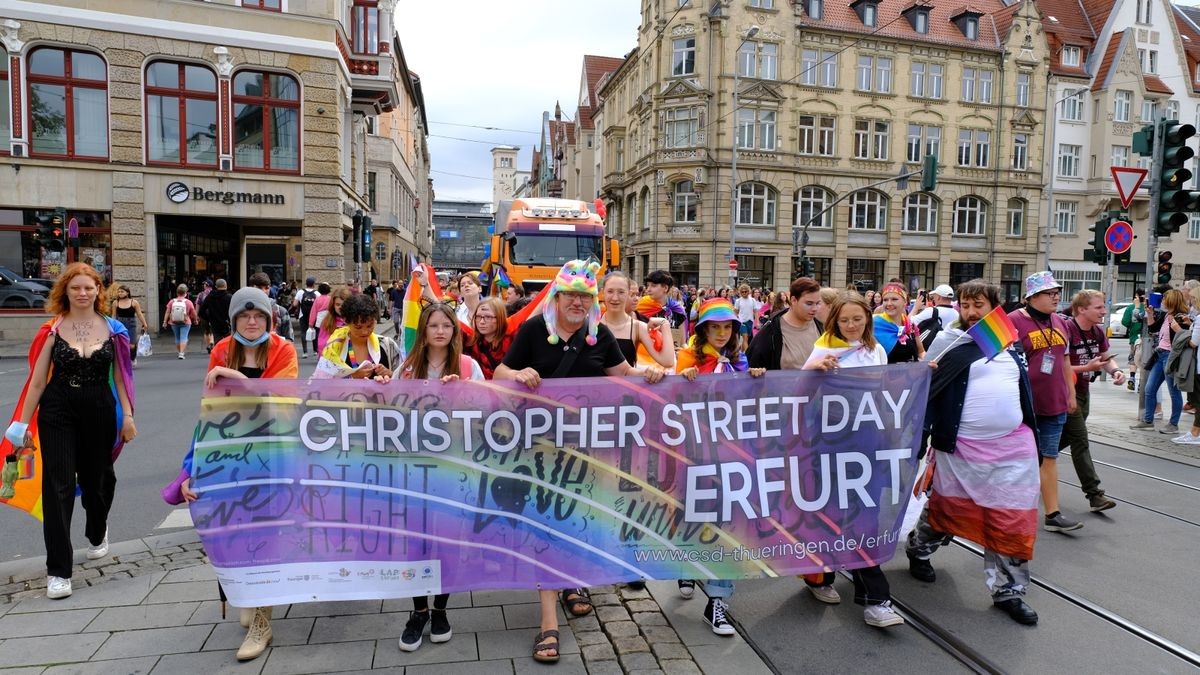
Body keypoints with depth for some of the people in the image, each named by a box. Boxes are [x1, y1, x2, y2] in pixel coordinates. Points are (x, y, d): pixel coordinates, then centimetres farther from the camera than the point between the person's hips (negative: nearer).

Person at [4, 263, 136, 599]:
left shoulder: (112, 329, 1)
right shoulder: (53, 329, -4)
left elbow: (119, 376, 5)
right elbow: (37, 380, -1)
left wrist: (127, 415, 2)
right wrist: (22, 424, -1)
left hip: (100, 411, 2)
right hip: (58, 412, -1)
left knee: (97, 478, 16)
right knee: (58, 486, -4)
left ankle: (97, 534, 46)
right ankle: (58, 570, 2)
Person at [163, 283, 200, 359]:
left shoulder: (172, 302, -3)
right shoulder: (188, 302, -8)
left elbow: (167, 312, -3)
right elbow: (194, 314, -1)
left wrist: (165, 322, 2)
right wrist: (196, 320, 16)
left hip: (174, 323, 3)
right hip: (185, 323, -3)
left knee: (177, 338, 15)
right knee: (183, 337, -4)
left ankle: (181, 352, 26)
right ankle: (182, 353, -15)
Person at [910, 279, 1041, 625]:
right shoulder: (948, 341, -6)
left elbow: (1023, 386, 20)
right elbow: (924, 385, -11)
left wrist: (1031, 434, 18)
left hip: (1014, 447, 4)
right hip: (961, 448, -4)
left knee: (1012, 519, 5)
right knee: (945, 508, 13)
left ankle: (1008, 590, 20)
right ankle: (918, 549, 39)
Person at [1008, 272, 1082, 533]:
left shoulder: (1060, 323, 10)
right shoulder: (1014, 322, -12)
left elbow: (1065, 361, 18)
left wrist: (1070, 394, 18)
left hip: (1054, 404, 6)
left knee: (1049, 457, 9)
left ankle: (1053, 514, 14)